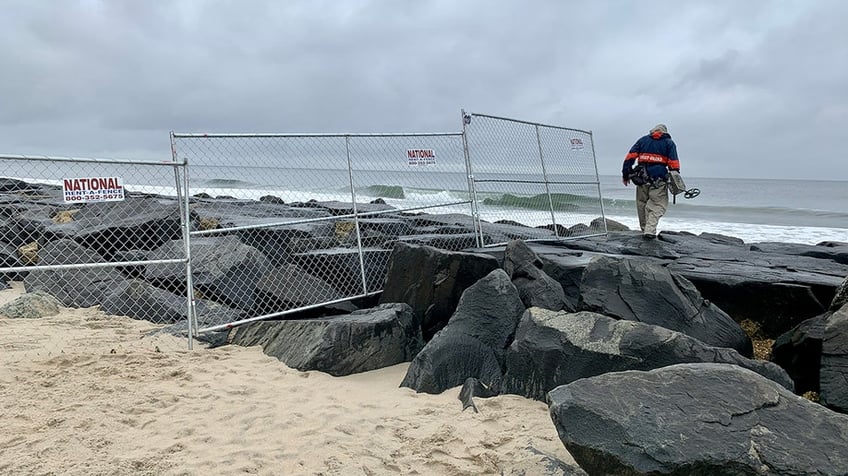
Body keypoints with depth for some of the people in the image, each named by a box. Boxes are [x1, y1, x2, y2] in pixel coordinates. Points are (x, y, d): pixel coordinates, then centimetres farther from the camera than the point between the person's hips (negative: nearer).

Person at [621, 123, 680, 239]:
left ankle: (645, 229, 19)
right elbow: (673, 163, 1)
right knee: (657, 205, 0)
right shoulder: (669, 143, 11)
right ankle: (650, 231, -14)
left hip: (642, 177, 2)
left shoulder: (642, 140, 17)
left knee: (642, 204, 14)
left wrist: (625, 174, 8)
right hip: (659, 179, -2)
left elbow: (630, 156, 7)